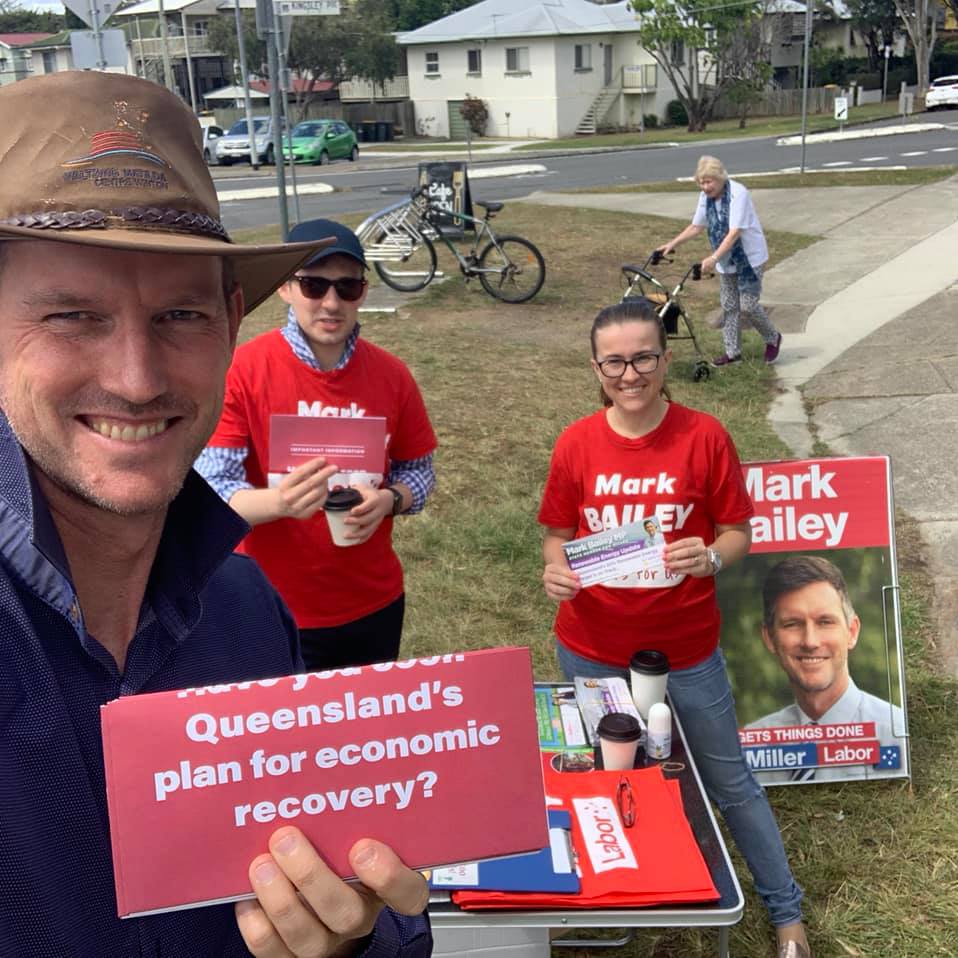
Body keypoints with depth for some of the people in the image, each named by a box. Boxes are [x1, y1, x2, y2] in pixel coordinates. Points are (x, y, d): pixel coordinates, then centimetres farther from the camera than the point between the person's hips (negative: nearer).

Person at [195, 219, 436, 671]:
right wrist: (278, 502, -37)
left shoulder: (391, 374, -4)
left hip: (375, 606, 4)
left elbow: (418, 470, 6)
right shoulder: (241, 370, -14)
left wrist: (388, 500, -15)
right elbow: (211, 493, -17)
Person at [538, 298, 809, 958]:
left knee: (730, 782, 13)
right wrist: (555, 570, -18)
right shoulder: (575, 444, -6)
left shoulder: (704, 437, -11)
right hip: (591, 649, 2)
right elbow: (559, 535, 3)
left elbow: (738, 532, -4)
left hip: (685, 649, -2)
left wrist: (710, 558, -25)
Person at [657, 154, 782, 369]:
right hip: (726, 261, 7)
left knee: (748, 304, -7)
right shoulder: (706, 197, -2)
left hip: (749, 257, -7)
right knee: (729, 306, 9)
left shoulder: (738, 194, -25)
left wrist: (714, 258, -40)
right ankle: (733, 352, 18)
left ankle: (773, 338, 17)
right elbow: (696, 226, 11)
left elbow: (734, 232, -32)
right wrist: (672, 244, 4)